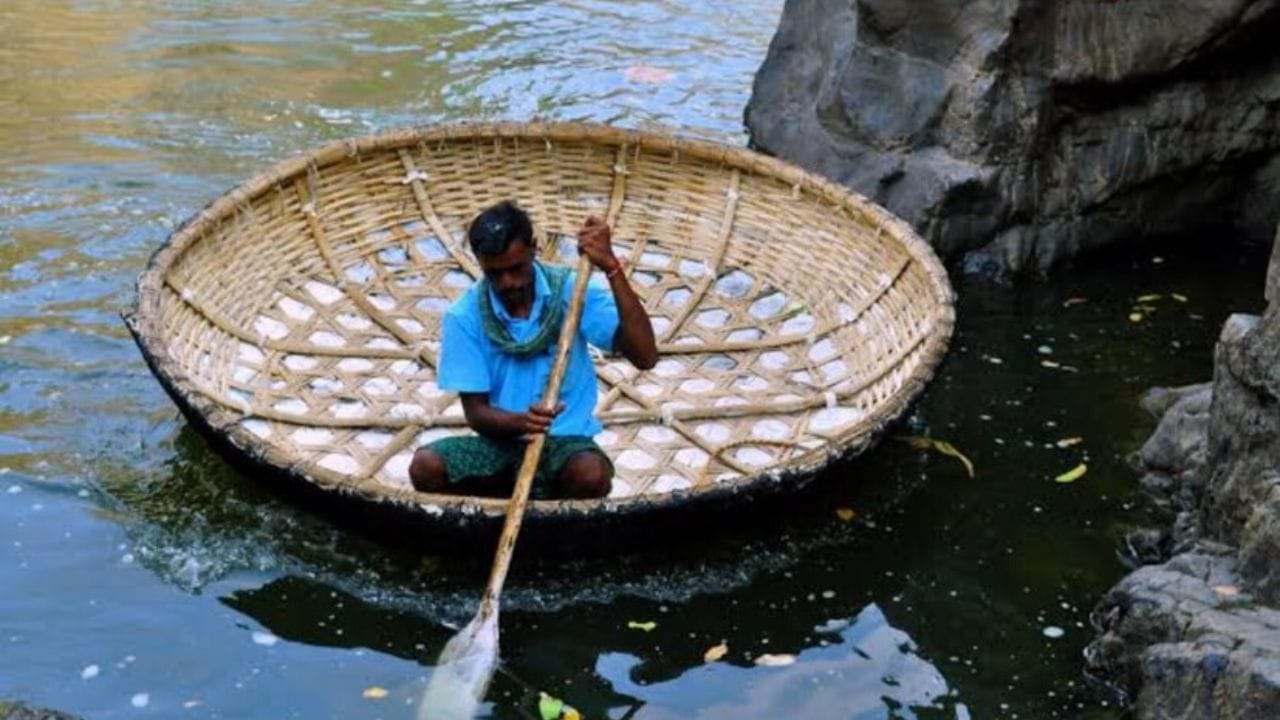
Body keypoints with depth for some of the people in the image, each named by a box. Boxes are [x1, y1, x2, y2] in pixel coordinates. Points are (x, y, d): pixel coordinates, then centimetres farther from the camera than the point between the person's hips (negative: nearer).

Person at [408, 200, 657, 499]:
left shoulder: (572, 291, -8)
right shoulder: (464, 317, -6)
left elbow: (645, 356, -19)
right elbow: (475, 412, -6)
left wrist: (611, 268, -25)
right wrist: (520, 421, -29)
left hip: (565, 440, -2)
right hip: (501, 442, 2)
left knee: (592, 476, -37)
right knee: (425, 467, -26)